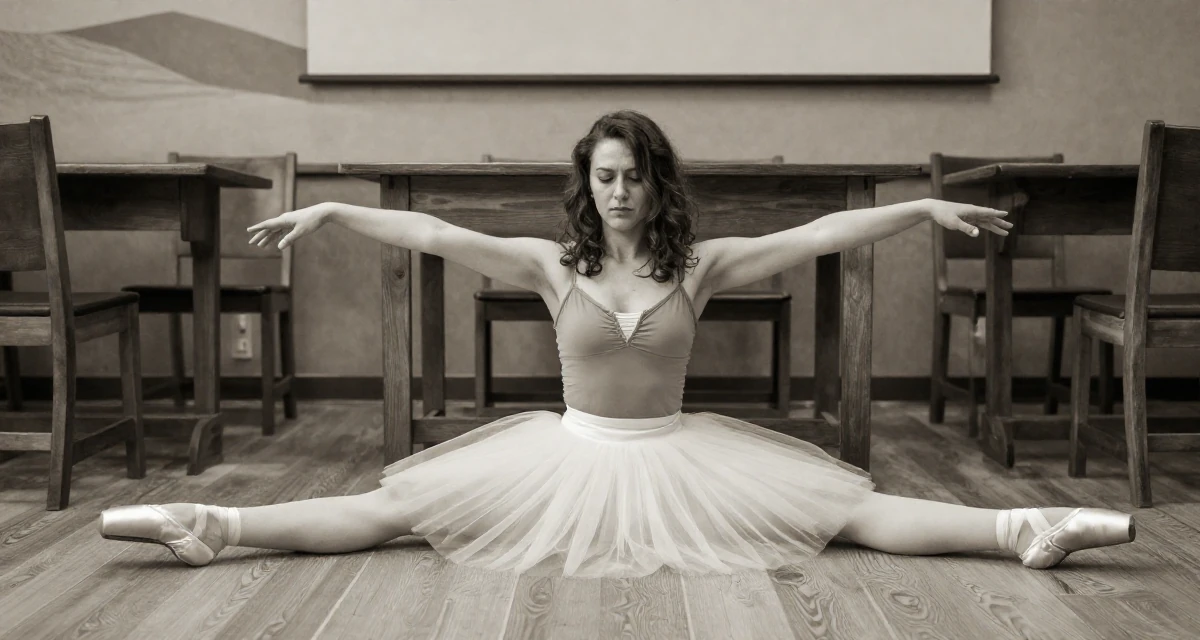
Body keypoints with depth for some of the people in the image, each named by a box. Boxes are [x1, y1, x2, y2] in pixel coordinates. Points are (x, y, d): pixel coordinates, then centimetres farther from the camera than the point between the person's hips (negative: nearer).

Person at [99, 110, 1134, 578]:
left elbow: (819, 234, -9)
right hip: (573, 455, 0)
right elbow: (435, 235, -8)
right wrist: (330, 211, -13)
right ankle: (213, 526, -12)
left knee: (847, 509, -12)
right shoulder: (554, 265, -3)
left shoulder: (700, 264, -4)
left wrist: (926, 208, -14)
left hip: (676, 456, 0)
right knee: (397, 509, -9)